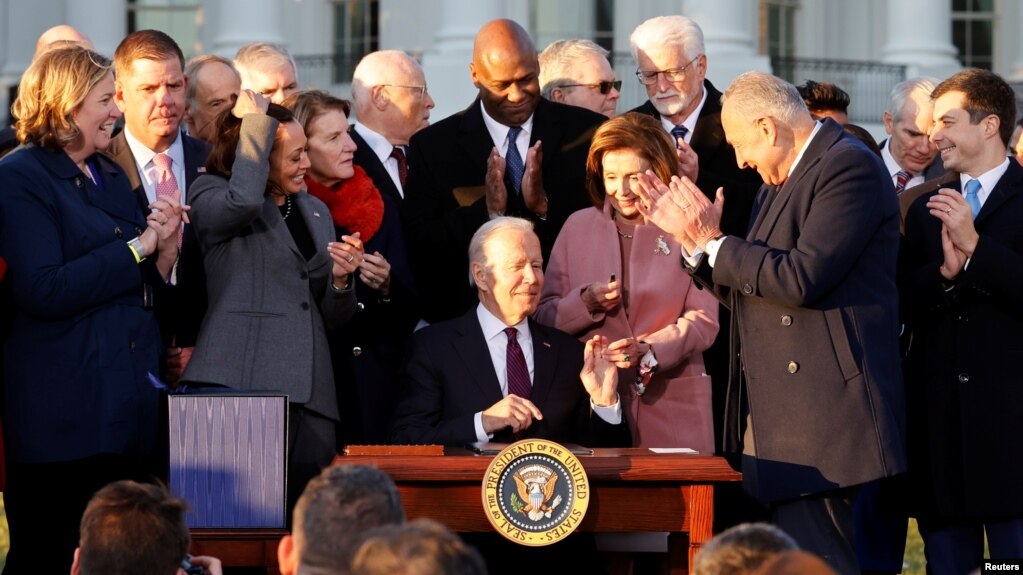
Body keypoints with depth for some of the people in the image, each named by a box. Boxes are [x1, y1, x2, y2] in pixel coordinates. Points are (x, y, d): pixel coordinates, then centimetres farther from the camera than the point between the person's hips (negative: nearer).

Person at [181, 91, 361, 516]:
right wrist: (257, 123, -12)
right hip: (245, 384, -6)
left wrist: (341, 278, 2)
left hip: (310, 390, 6)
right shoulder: (211, 196, 4)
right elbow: (243, 200, -23)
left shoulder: (315, 211, 22)